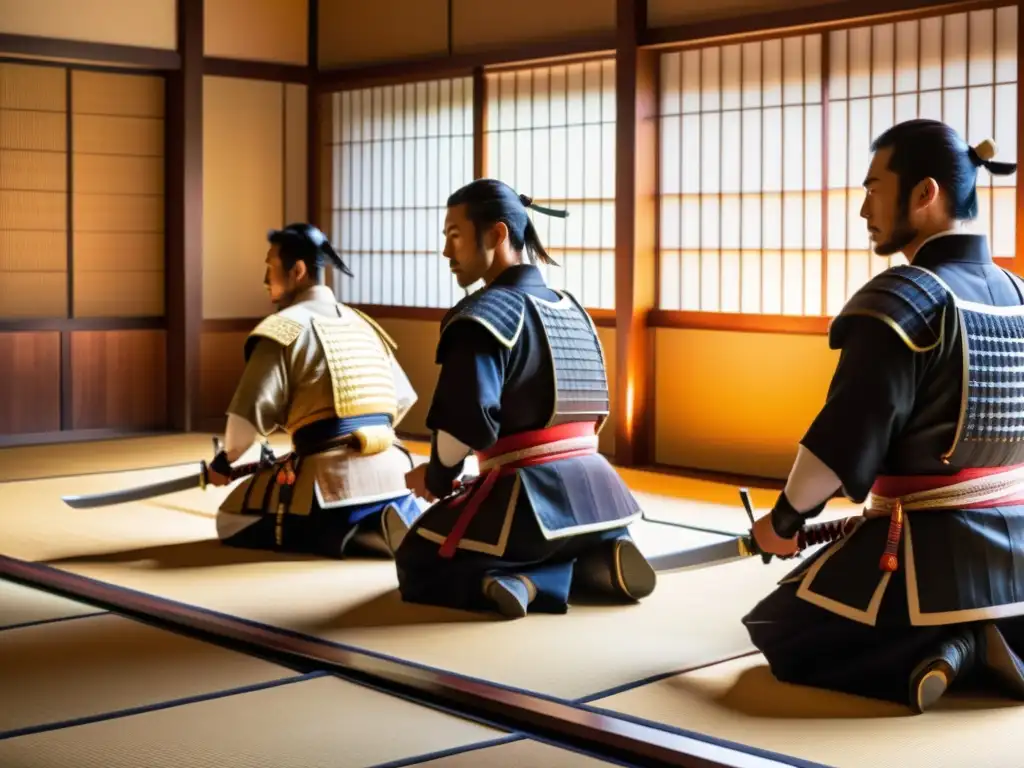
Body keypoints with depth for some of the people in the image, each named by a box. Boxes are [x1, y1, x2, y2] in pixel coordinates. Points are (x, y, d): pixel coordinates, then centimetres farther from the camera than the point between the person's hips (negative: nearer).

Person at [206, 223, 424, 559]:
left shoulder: (287, 326, -3)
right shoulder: (363, 324, 18)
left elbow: (252, 409, -6)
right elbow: (404, 398, 22)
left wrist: (226, 459, 11)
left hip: (331, 479, -6)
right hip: (390, 471, 6)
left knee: (232, 522, 10)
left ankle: (341, 537, -10)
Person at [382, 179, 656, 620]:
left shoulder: (484, 314, -10)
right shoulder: (571, 308, 14)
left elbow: (469, 424, -20)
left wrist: (437, 477, 1)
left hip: (532, 499, -7)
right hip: (598, 492, 7)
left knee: (418, 561, 17)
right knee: (580, 556, 40)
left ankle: (516, 584, -11)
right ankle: (601, 563, 5)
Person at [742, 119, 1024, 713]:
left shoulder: (904, 299, -16)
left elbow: (848, 436, -18)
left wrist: (785, 520, -2)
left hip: (928, 550, -7)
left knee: (778, 629, 15)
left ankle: (938, 654, -7)